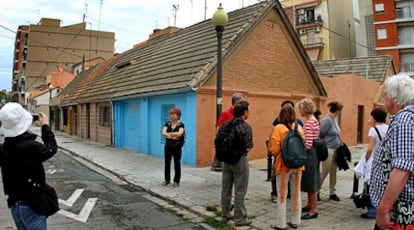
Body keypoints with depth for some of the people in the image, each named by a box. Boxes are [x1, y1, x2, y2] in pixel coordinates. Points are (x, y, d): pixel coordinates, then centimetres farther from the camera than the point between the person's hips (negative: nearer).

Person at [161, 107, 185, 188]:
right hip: (168, 146, 4)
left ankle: (176, 181, 14)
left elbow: (179, 134, -23)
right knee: (167, 163, 10)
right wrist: (173, 136, -20)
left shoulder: (181, 125, -6)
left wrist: (168, 134, -12)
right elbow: (163, 133, -10)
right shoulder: (167, 124, 4)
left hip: (177, 147, -4)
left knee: (177, 164, 4)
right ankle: (167, 179, 25)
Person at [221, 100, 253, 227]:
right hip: (240, 160, -6)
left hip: (226, 159, 6)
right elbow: (248, 148, -16)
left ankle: (225, 215, 26)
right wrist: (242, 148, 4)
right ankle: (240, 218, 13)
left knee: (226, 189, 14)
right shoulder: (246, 127, -15)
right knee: (239, 190, 4)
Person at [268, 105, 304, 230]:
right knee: (296, 193, 16)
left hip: (284, 164, -4)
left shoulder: (278, 128, -12)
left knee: (282, 194, 5)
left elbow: (273, 149, -13)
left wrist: (276, 154, 8)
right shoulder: (299, 127, 1)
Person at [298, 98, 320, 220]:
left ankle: (314, 210, 9)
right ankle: (310, 204, 31)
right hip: (312, 153, 10)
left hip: (309, 153, -10)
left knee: (310, 182, -1)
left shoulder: (308, 123, -19)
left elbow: (308, 144, -23)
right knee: (309, 181, 18)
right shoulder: (314, 120, 11)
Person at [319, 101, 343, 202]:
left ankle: (332, 193, 22)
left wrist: (339, 143, 5)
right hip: (328, 150, -8)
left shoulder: (334, 119, 10)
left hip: (335, 149, 8)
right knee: (324, 172, 0)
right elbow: (320, 135, -16)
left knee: (333, 172, 12)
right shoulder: (327, 120, -17)